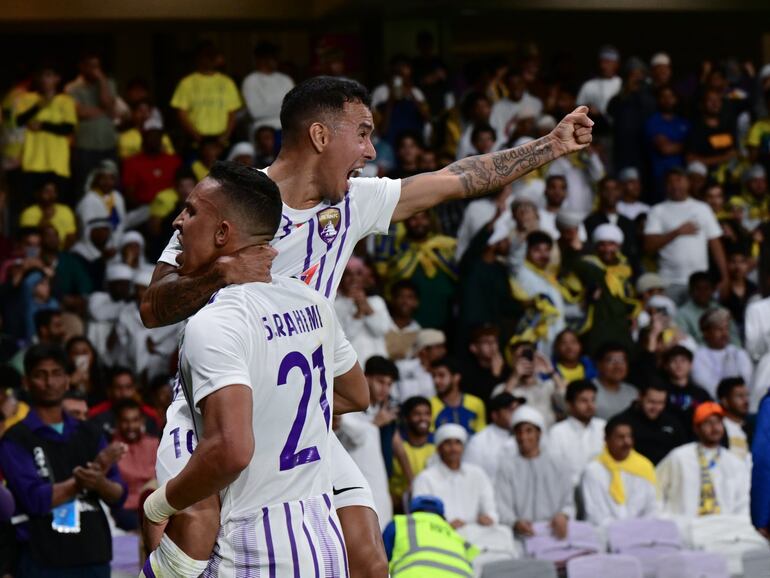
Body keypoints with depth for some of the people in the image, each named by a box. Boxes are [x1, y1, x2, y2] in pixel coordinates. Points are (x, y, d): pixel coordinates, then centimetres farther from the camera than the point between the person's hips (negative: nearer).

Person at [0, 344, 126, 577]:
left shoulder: (90, 435, 13)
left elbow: (119, 495, 7)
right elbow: (35, 498, -13)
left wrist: (100, 483, -14)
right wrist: (80, 482, -13)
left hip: (94, 559, 5)